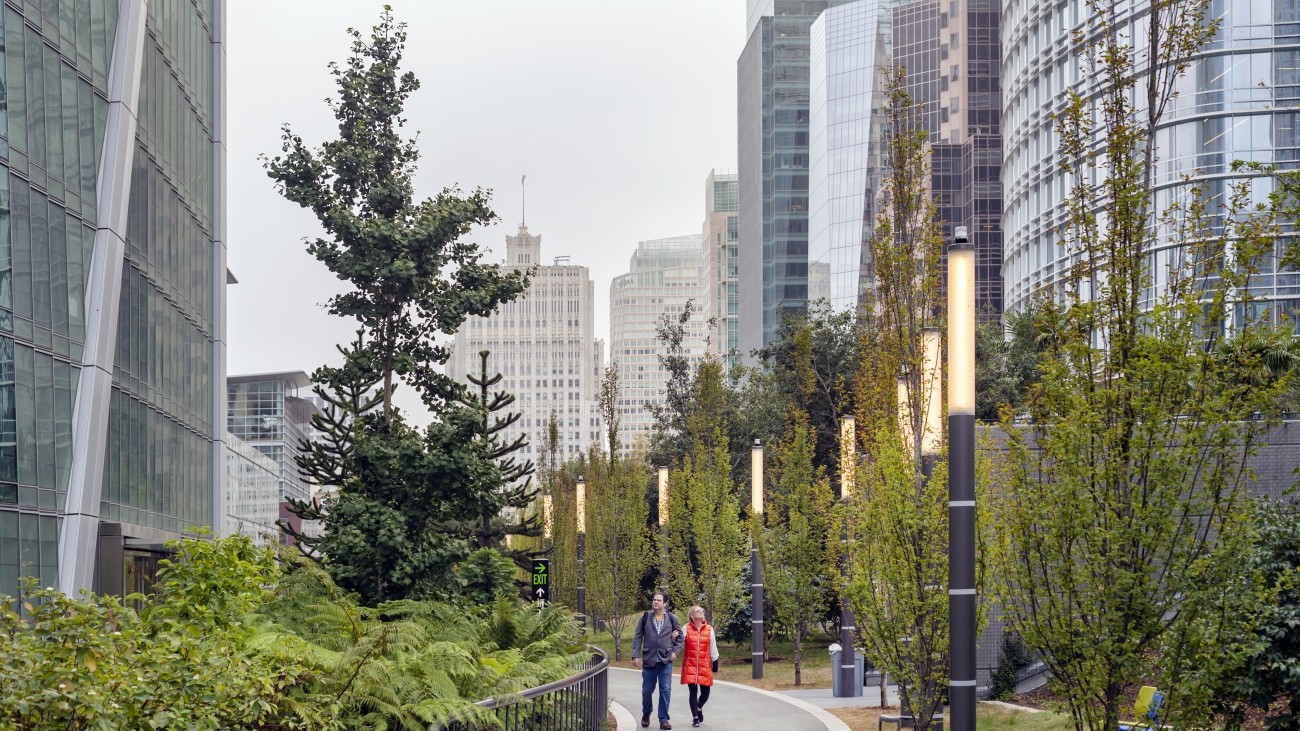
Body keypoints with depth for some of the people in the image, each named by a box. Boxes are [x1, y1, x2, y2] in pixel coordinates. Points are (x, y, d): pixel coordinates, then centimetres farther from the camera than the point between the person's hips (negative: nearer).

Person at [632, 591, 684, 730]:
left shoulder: (672, 619, 4)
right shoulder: (645, 618, 3)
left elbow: (680, 637, 12)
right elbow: (638, 637, 2)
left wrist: (675, 651, -2)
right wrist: (635, 655, -5)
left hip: (665, 661, 0)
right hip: (649, 660, 0)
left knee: (665, 690, -4)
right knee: (647, 690, 8)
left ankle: (663, 719, 3)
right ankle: (646, 714, 31)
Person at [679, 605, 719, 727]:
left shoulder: (709, 629, 3)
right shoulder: (686, 628, -1)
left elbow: (713, 647, 9)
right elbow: (680, 644, -3)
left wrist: (715, 662, 11)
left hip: (704, 665, 2)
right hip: (690, 665, -2)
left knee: (705, 692, 3)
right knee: (693, 691, -4)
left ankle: (699, 708, 34)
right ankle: (695, 717, 6)